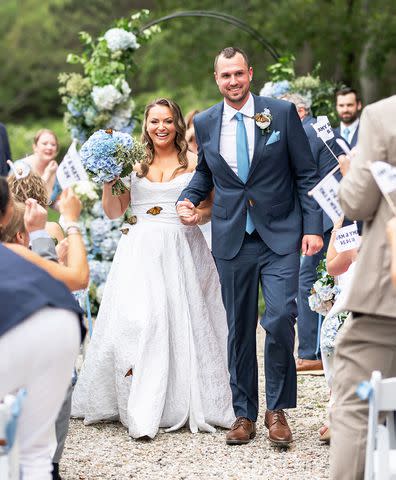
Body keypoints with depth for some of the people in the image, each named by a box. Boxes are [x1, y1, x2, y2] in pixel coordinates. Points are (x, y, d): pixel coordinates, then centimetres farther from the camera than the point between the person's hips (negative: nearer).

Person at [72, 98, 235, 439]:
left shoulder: (193, 162, 6)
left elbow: (212, 207, 7)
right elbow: (113, 212, 13)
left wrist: (201, 214, -14)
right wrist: (108, 178, 0)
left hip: (182, 251, -1)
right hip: (141, 253, 1)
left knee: (183, 323, -1)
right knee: (137, 321, -11)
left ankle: (185, 404, 9)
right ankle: (141, 411, -9)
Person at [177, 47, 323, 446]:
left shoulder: (282, 112, -1)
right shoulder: (204, 123, 7)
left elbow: (306, 174, 1)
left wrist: (312, 227, -6)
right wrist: (187, 199, 3)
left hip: (280, 235, -3)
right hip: (232, 240, 3)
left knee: (280, 319, -15)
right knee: (239, 328, 7)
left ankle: (277, 409, 2)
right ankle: (244, 414, 19)